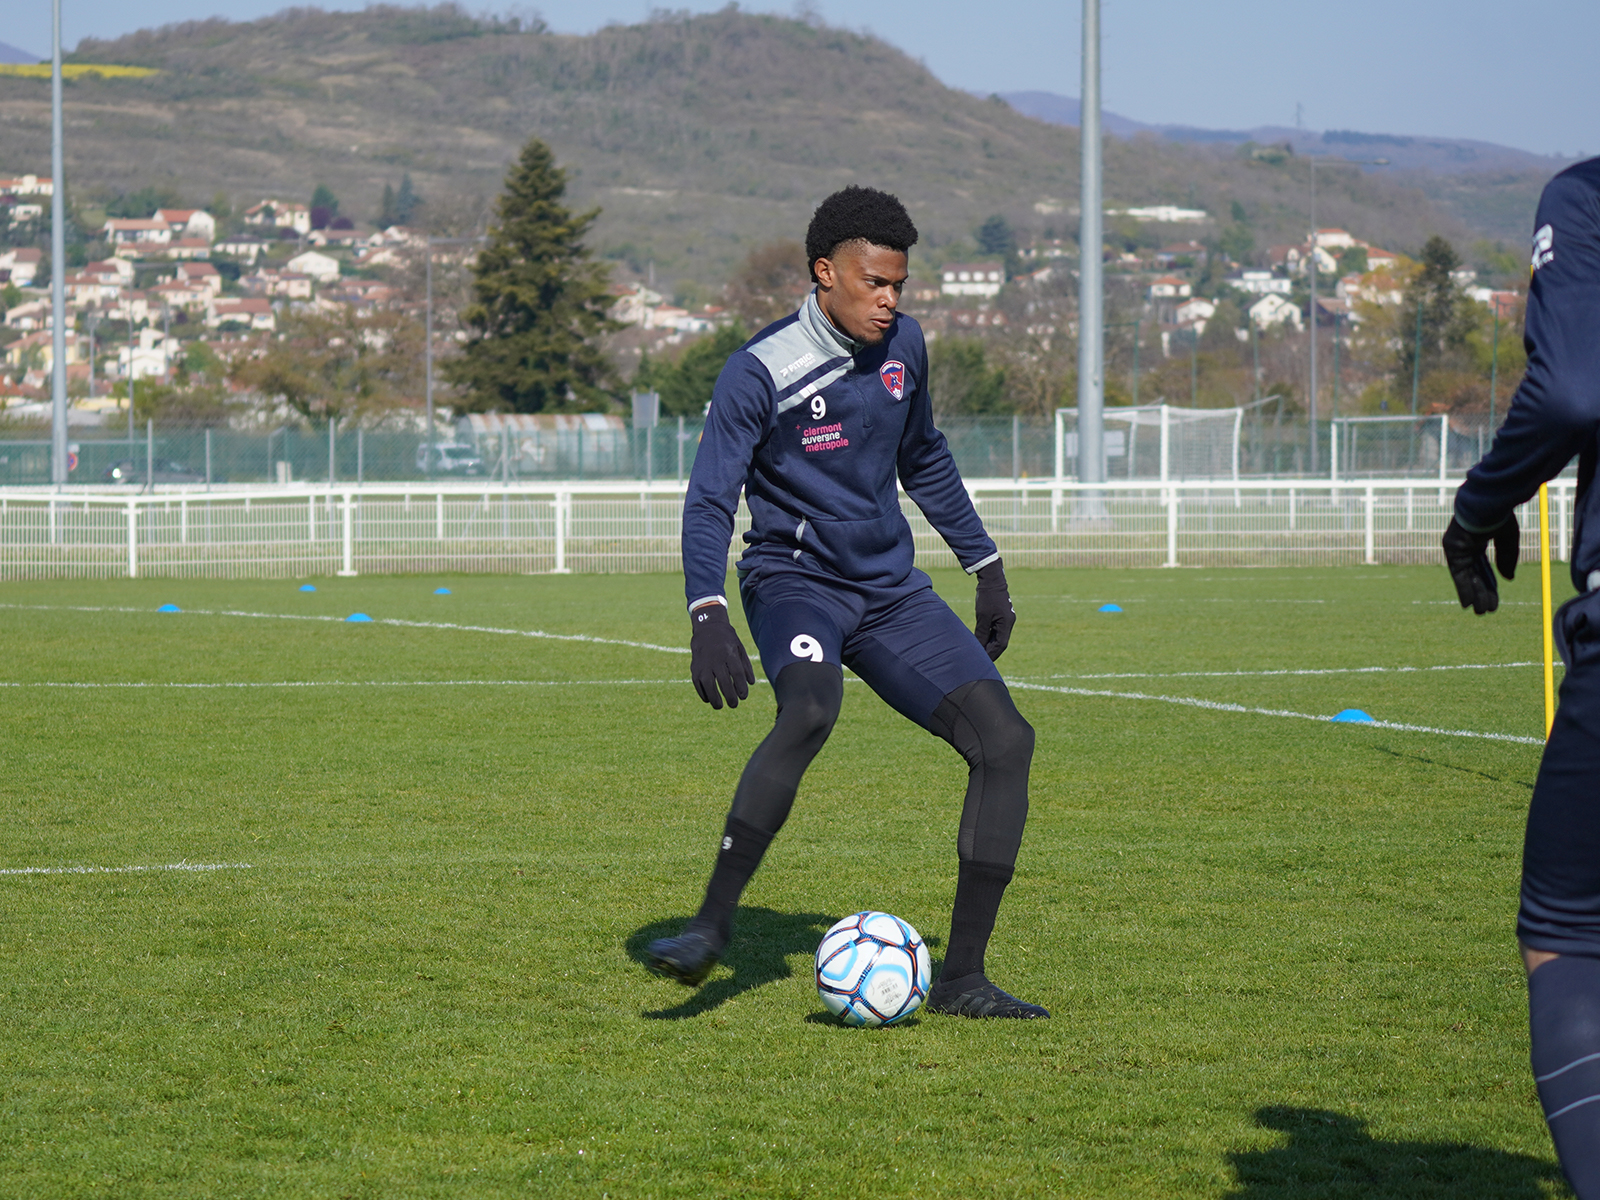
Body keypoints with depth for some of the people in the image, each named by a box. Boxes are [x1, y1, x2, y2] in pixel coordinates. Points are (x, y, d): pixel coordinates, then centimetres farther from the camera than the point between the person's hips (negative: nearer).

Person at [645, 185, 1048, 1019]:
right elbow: (709, 502, -15)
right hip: (795, 580, -6)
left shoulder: (902, 344, 6)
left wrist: (985, 568, 23)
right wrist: (708, 618, -29)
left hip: (890, 589, 6)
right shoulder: (760, 372, -13)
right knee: (810, 707, -38)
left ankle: (960, 978, -4)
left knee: (1005, 739, -10)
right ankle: (711, 924, -29)